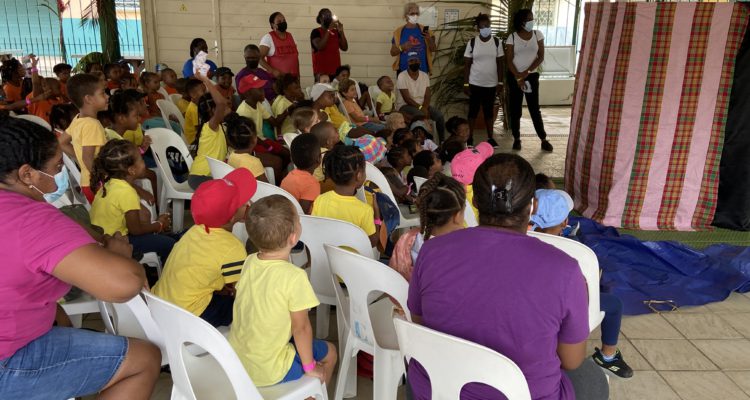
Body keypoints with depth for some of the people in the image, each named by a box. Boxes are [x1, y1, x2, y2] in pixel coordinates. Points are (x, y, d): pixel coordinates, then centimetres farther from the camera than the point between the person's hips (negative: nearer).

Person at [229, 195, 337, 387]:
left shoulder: (249, 262, -7)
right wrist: (309, 366, -2)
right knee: (329, 352, 15)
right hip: (268, 372, -6)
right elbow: (301, 328, -17)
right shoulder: (294, 277, -26)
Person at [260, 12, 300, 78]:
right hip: (276, 77, -5)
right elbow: (260, 58, -9)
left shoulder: (290, 36, 15)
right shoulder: (268, 38, -4)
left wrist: (298, 75, 14)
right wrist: (272, 70, -21)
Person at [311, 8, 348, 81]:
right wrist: (328, 30, -16)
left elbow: (344, 48, 6)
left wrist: (341, 32, -4)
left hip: (335, 69, 5)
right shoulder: (316, 32, -1)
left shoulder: (336, 32, 13)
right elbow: (320, 47, -18)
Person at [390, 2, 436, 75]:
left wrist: (429, 39, -17)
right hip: (404, 71, 0)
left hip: (422, 71, 0)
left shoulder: (424, 30, 4)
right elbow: (392, 53, 5)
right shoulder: (399, 32, 4)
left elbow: (434, 49, 2)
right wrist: (402, 47, -14)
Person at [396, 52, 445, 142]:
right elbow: (407, 98, -17)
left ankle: (442, 141, -6)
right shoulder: (402, 76, -12)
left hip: (422, 105, 5)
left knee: (440, 116, -17)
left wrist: (424, 107, -21)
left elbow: (428, 95, -1)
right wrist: (421, 108, -24)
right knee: (421, 115, -35)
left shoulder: (425, 75, 5)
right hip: (405, 105, -5)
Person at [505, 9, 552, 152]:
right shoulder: (512, 37, -5)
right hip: (515, 77, -1)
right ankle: (517, 139, 16)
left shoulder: (538, 35, 0)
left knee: (534, 109, 3)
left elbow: (541, 57, -3)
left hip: (532, 76, 1)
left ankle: (544, 139, 11)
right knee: (515, 110, 4)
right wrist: (518, 78, -15)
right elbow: (509, 60, -7)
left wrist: (527, 72, -14)